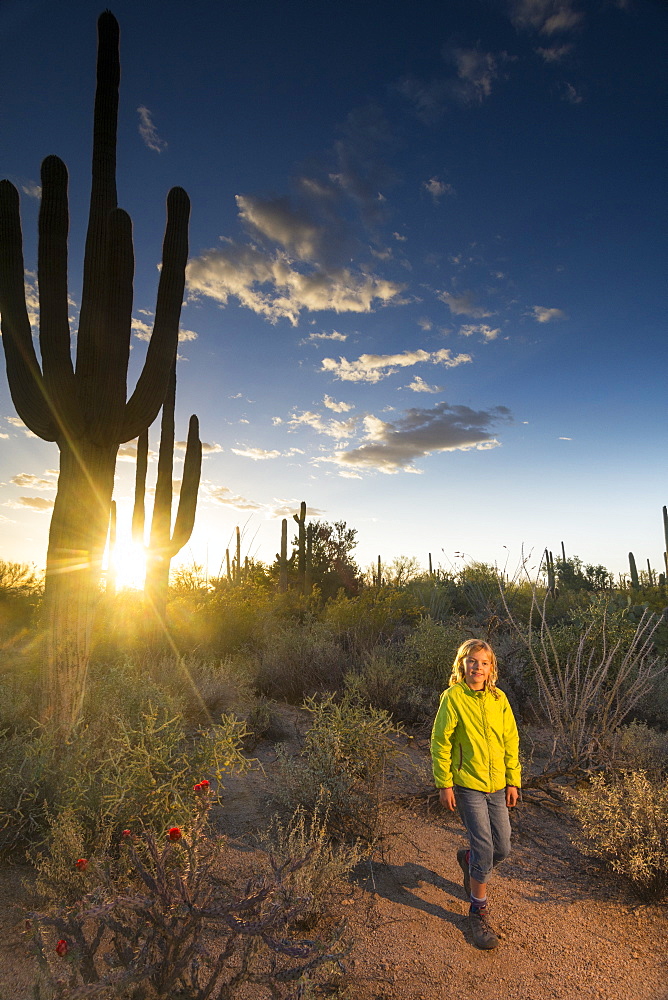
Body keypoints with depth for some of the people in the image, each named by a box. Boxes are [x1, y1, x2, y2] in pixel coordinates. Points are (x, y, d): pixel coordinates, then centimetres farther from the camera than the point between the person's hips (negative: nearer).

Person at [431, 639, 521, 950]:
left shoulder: (499, 698, 0)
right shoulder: (453, 697, -13)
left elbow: (511, 742, 8)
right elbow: (440, 742, -9)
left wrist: (513, 781, 7)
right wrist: (444, 784, -9)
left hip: (497, 785, 5)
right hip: (468, 785, -5)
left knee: (502, 849, 12)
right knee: (484, 848, -4)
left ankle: (468, 859, 44)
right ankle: (479, 910, 20)